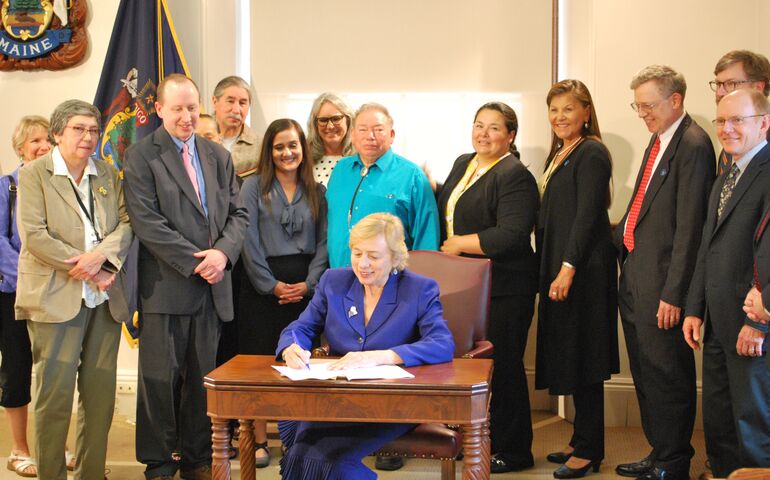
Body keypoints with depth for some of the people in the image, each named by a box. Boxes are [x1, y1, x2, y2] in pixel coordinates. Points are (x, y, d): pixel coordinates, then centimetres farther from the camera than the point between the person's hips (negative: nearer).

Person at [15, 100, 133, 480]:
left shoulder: (109, 175, 14)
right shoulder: (33, 174, 0)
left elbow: (126, 223, 5)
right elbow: (34, 235, -10)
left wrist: (101, 255, -15)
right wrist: (85, 270, -14)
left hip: (103, 297, 5)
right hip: (55, 297, -4)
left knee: (100, 391, 6)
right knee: (54, 392, -3)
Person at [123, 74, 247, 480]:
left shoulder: (218, 156, 14)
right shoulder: (140, 157, -3)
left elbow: (237, 213, 12)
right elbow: (147, 222, -11)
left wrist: (223, 252, -8)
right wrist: (195, 262, -14)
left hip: (212, 286, 5)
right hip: (166, 287, -5)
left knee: (202, 377, 11)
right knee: (161, 378, 1)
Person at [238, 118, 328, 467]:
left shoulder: (316, 191, 10)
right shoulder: (253, 186, 1)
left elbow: (324, 241, 6)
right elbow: (249, 241, -5)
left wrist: (309, 283, -7)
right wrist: (271, 285, -10)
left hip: (304, 288, 2)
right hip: (263, 287, -2)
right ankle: (259, 440, 8)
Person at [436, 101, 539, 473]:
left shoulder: (515, 176, -13)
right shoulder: (462, 164, 14)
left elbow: (510, 236, -23)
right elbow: (445, 212, 25)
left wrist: (460, 244, -15)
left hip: (502, 291, -8)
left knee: (503, 369, 1)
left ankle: (513, 452, 14)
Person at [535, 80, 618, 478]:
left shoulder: (591, 153, -11)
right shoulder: (560, 154, 17)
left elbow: (587, 215, -18)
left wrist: (568, 268, -21)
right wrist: (551, 270, 15)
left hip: (583, 269, -9)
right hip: (559, 267, 9)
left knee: (581, 356, -4)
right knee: (569, 355, 13)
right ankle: (581, 440, 23)